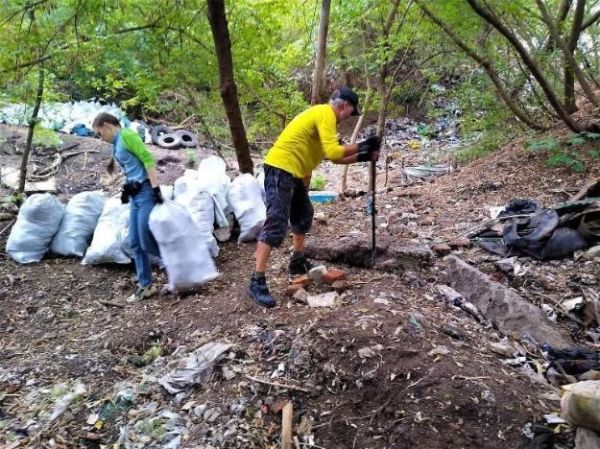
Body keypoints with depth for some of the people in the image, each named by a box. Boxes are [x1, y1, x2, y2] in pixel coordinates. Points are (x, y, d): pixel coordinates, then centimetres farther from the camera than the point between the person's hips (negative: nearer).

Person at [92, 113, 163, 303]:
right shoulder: (117, 143, 19)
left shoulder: (126, 135, -8)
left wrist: (156, 188, -23)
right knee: (135, 243, 9)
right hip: (135, 195, 10)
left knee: (146, 241, -8)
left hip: (146, 192, -10)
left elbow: (148, 159, -17)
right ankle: (145, 285, 16)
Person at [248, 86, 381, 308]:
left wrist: (362, 157, 20)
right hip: (281, 169, -11)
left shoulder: (324, 116, 21)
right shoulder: (325, 114, -10)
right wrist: (360, 147, -9)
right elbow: (333, 152, -22)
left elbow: (335, 157, 24)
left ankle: (298, 262, 35)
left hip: (294, 172, 11)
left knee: (303, 215, 21)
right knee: (276, 224, -14)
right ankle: (257, 282, -13)